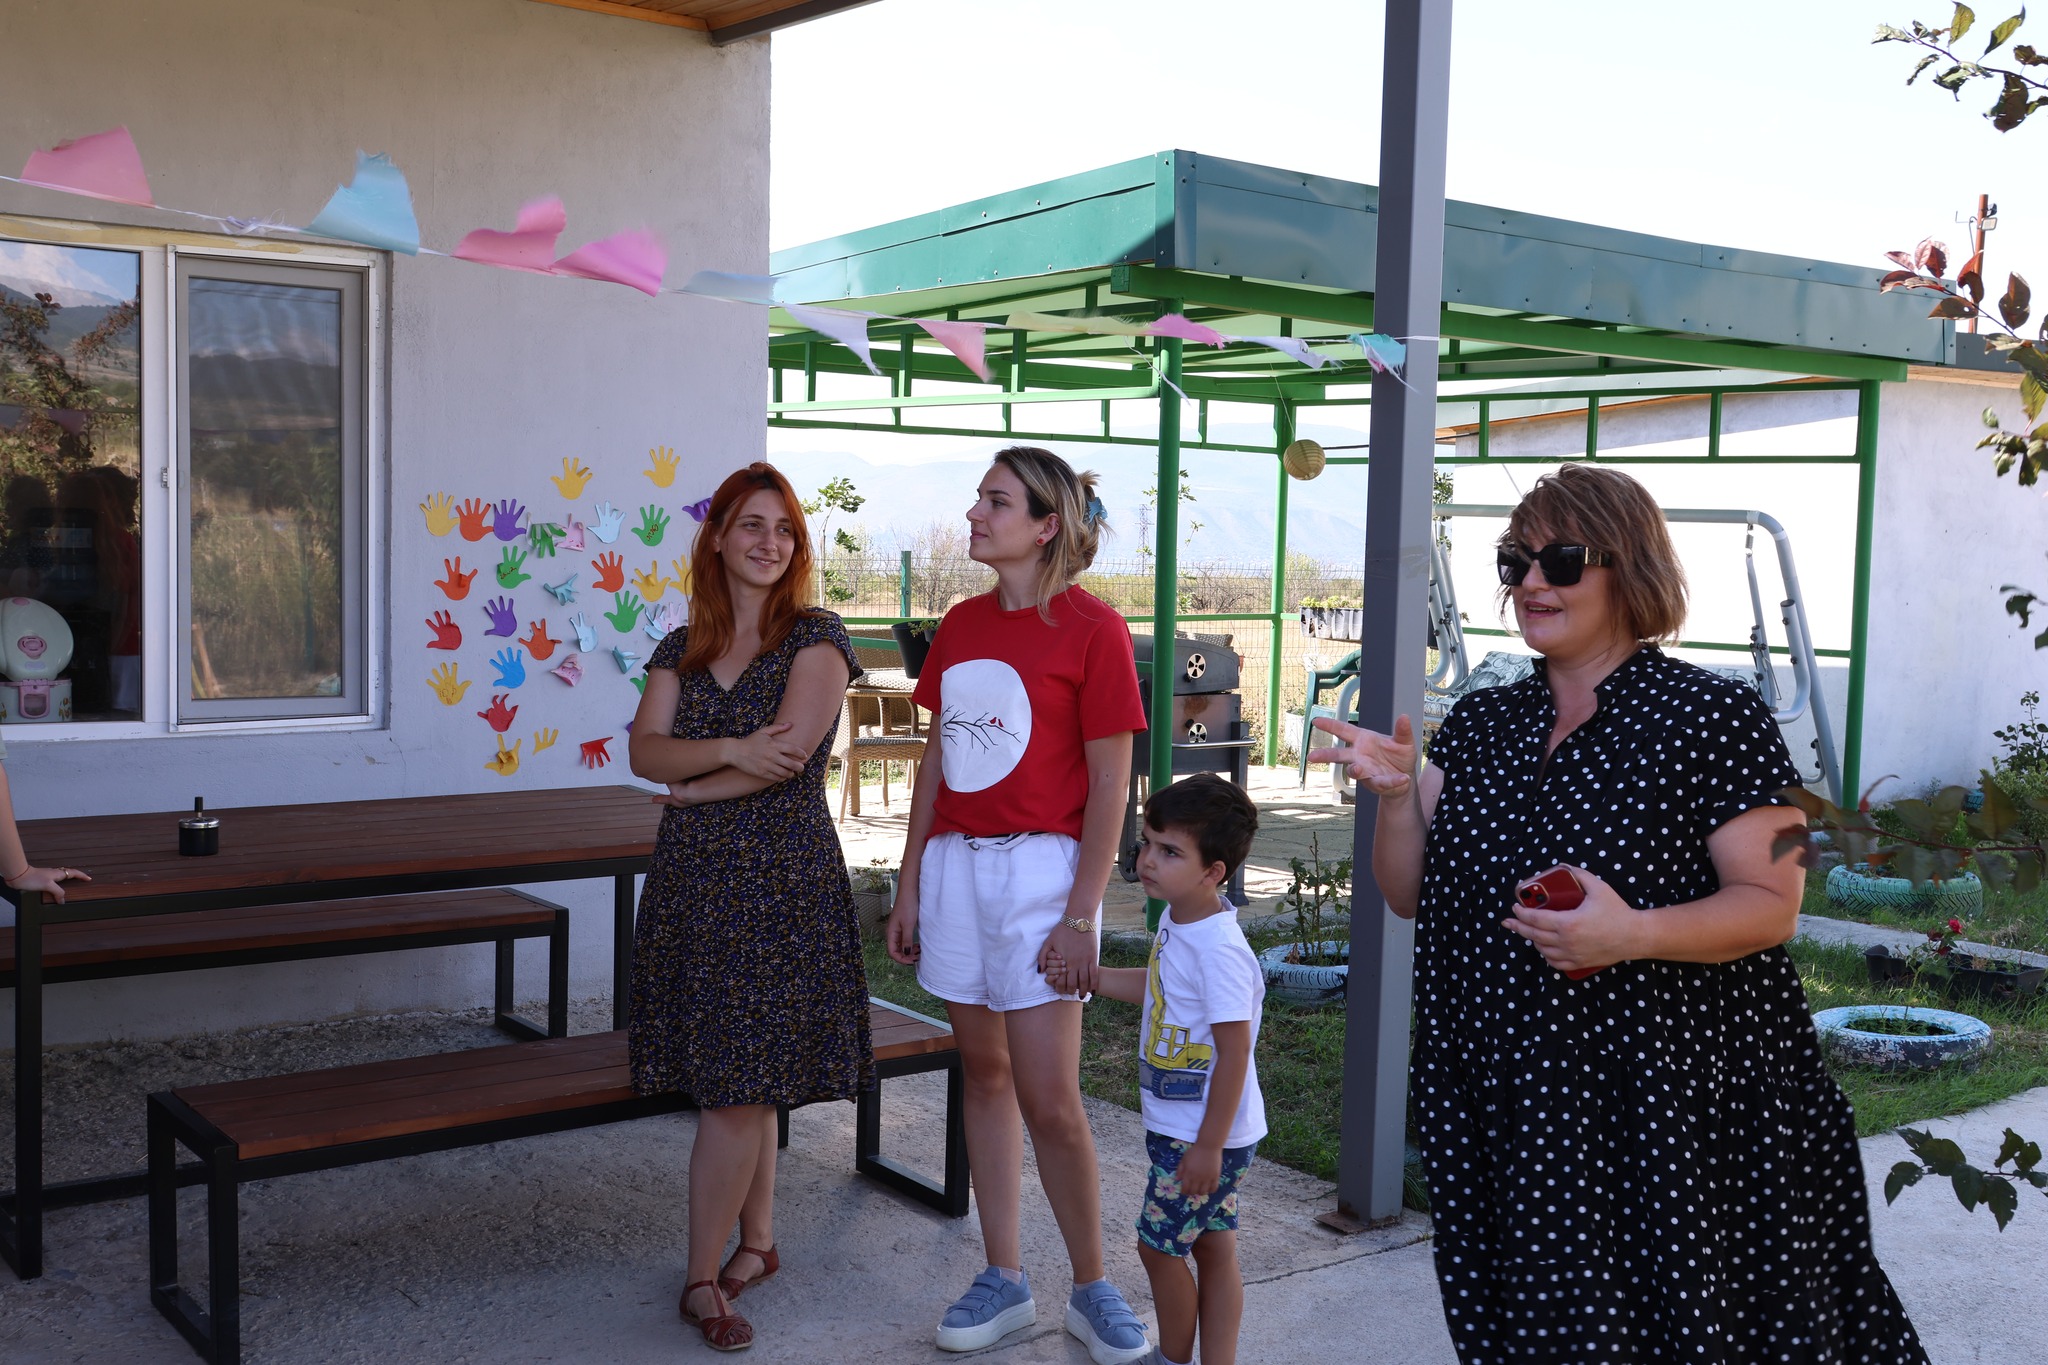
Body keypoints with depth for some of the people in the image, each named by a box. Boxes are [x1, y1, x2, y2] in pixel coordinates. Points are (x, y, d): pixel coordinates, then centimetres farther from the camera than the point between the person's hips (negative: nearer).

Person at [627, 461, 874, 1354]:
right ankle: (757, 1242, 25)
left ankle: (704, 1279, 4)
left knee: (738, 1085, -4)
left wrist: (692, 787, -3)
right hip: (693, 878, 4)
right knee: (745, 1085, 11)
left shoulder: (815, 637, -2)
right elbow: (644, 750, -1)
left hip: (781, 882, -4)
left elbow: (790, 753, -14)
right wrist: (733, 750, -19)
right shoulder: (681, 650, 12)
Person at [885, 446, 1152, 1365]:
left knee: (1048, 1099, -4)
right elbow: (937, 761, 14)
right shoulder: (961, 624, 10)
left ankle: (1092, 1291, 15)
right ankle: (1003, 1280, 22)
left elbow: (1109, 784, -10)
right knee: (984, 1073, 11)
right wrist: (910, 887, 13)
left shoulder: (1090, 628, -8)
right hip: (955, 866, 6)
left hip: (1040, 870, -6)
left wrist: (1082, 914, -13)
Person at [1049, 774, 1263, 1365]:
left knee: (1158, 1245, 6)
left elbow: (1234, 1051, -25)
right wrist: (1090, 977, 9)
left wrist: (1208, 1145, -21)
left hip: (1203, 1136, -9)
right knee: (1213, 1248, 15)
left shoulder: (1219, 949, -27)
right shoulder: (1177, 921, 2)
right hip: (1179, 1127, 9)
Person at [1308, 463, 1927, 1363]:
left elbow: (1772, 904, -10)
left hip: (1664, 1101, -5)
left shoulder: (1713, 717, -9)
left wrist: (1636, 932, -26)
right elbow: (1409, 896, 9)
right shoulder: (1479, 723, 8)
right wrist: (1396, 796, -10)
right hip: (1501, 1101, 5)